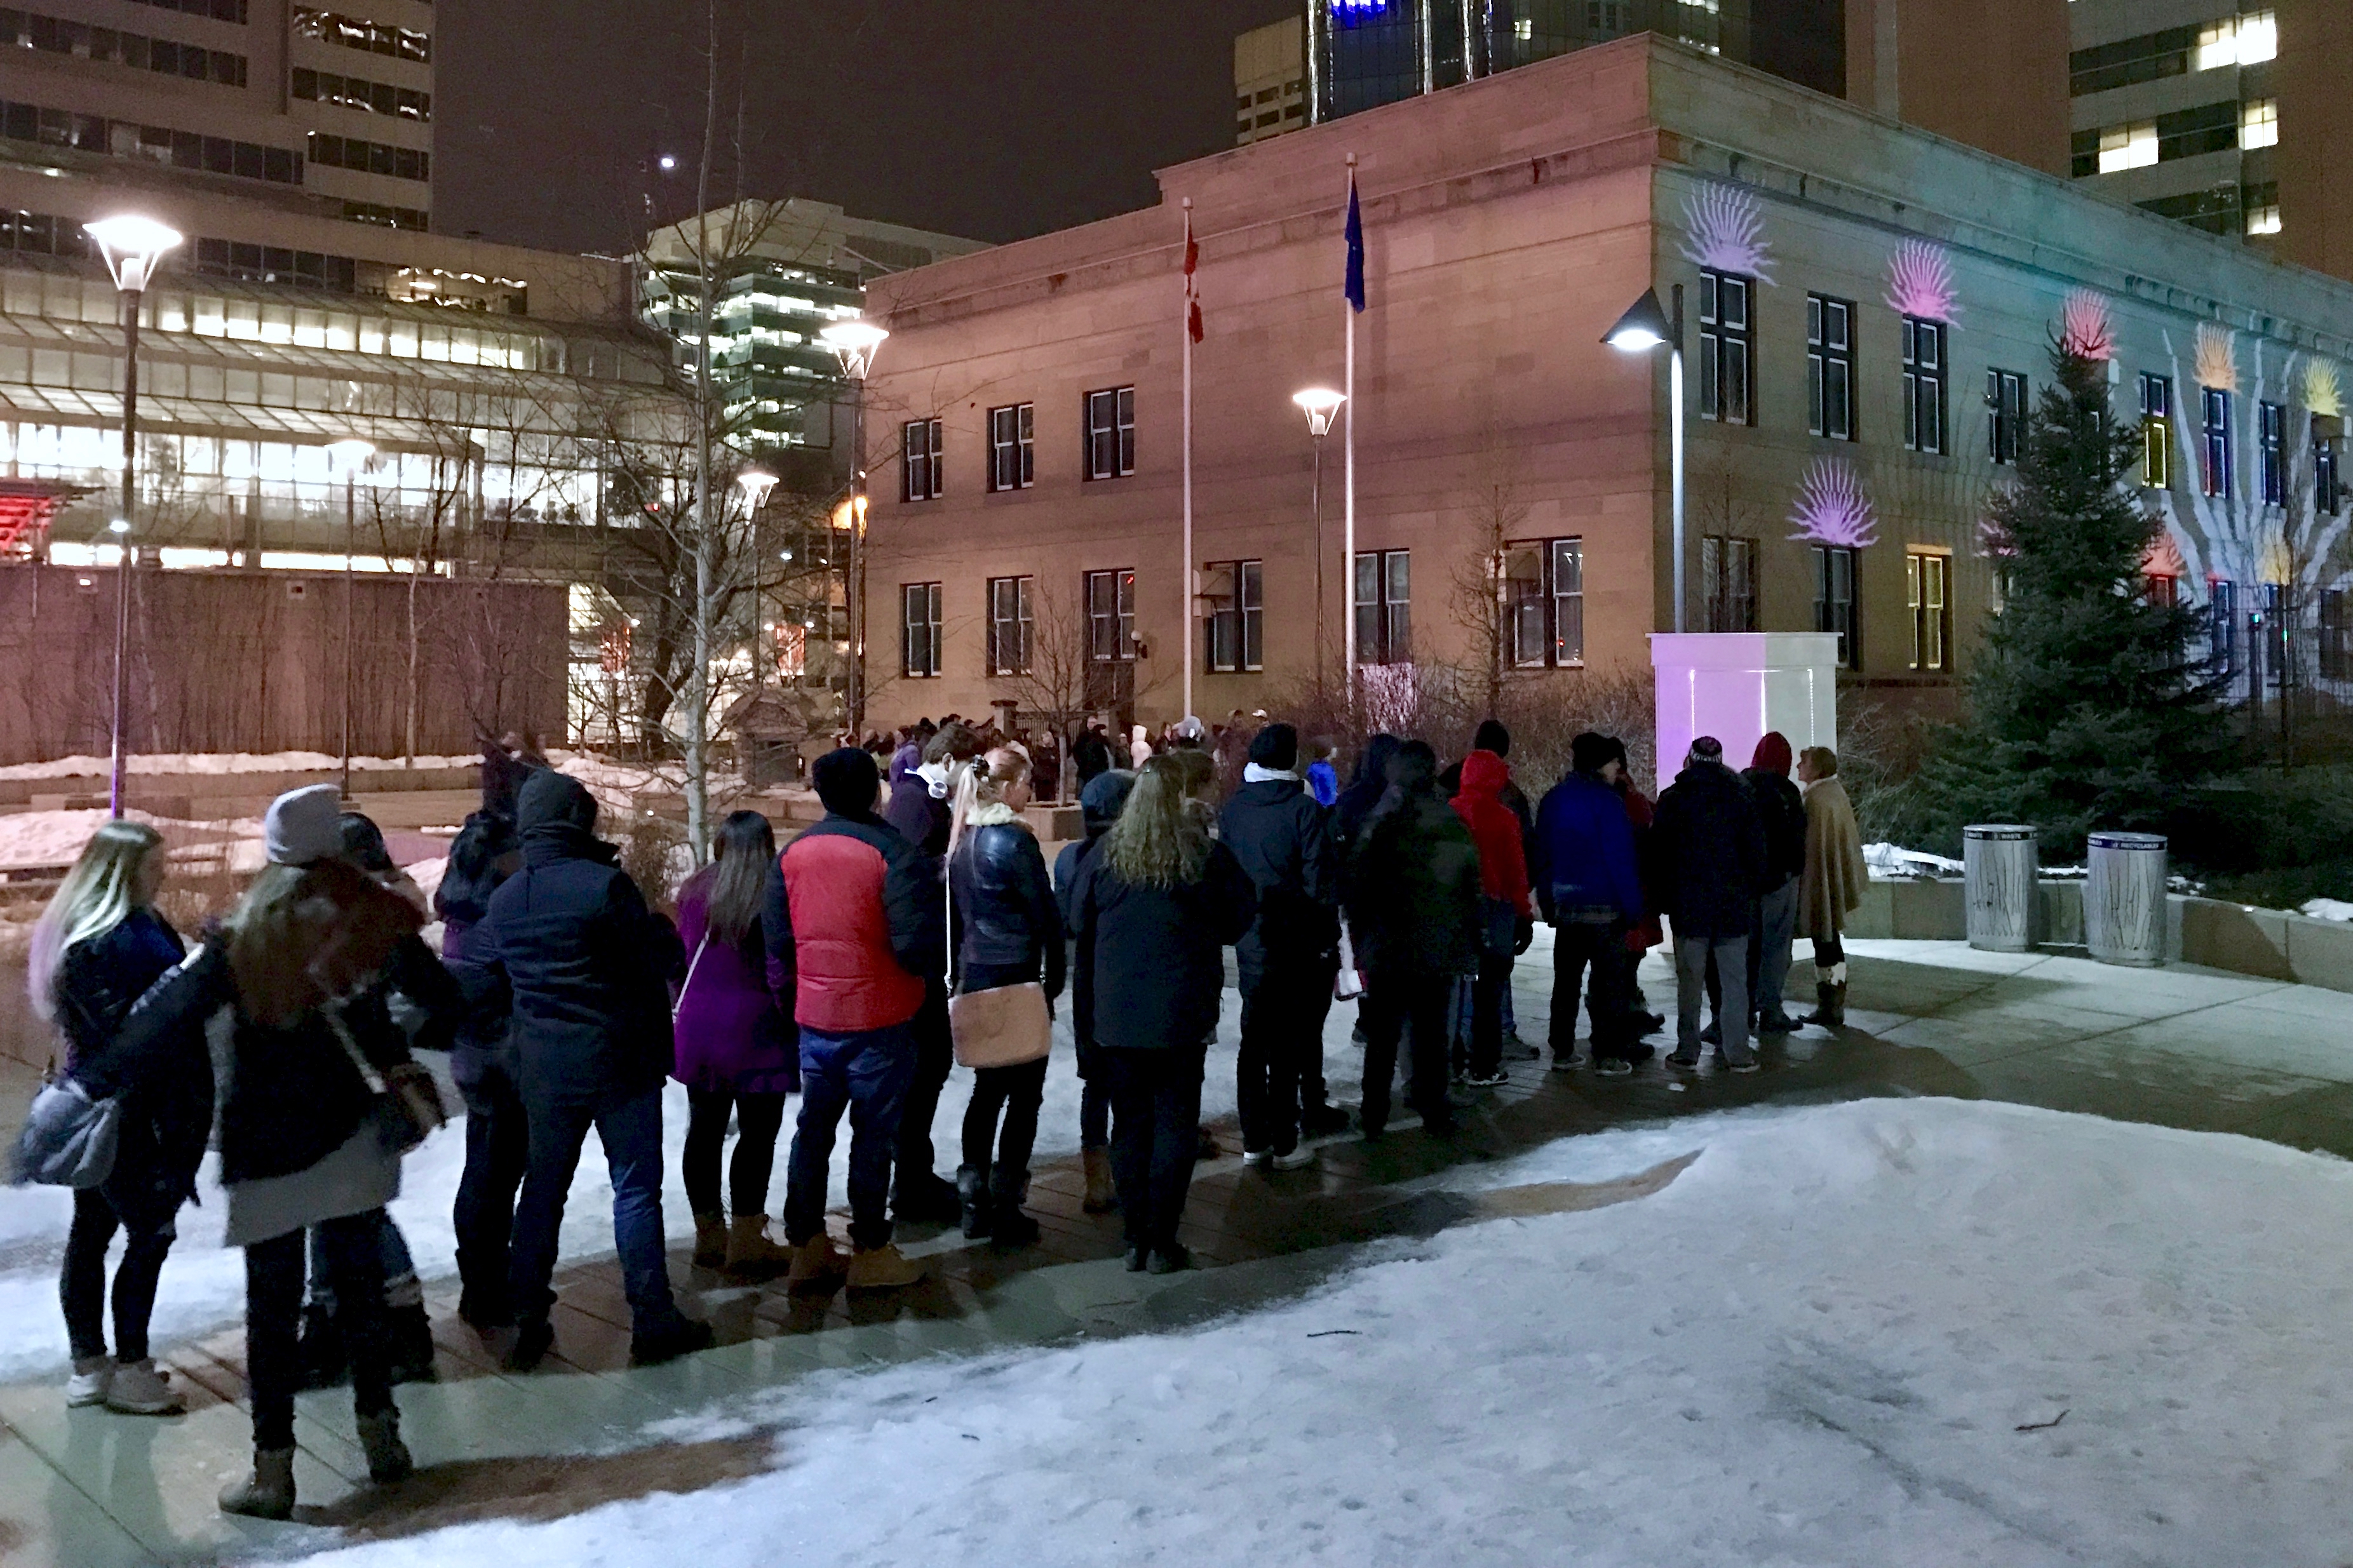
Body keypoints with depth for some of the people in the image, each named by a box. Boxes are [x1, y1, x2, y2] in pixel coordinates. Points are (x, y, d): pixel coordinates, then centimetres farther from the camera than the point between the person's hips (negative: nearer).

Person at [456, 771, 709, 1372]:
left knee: (542, 1188, 15)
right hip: (618, 1061, -5)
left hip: (541, 1067, 6)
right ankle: (653, 1319, 5)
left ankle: (528, 1321, 19)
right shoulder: (604, 885, -16)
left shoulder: (505, 898, 4)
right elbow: (659, 958, -14)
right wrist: (660, 927, 6)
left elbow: (477, 974, 15)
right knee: (635, 1188, 2)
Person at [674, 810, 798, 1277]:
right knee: (757, 1133, 0)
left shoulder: (694, 891, 5)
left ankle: (710, 1235, 21)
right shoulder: (776, 894, -12)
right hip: (755, 1031, -6)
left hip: (697, 1029, 6)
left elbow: (679, 959, 13)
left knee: (705, 1129, 12)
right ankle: (746, 1243, 1)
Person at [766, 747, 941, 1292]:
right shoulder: (893, 851, -16)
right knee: (874, 1133, 6)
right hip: (880, 1016, -5)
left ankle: (807, 1247, 22)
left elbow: (777, 935, 5)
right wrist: (930, 975, 0)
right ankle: (870, 1252, 13)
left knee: (814, 1129, 15)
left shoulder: (794, 853, 2)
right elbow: (916, 940, -21)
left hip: (815, 1016, 5)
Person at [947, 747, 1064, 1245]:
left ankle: (975, 1202, 17)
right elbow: (1045, 914, -12)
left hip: (975, 977, 8)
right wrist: (1054, 978, 0)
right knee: (1024, 1091, 1)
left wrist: (961, 974, 16)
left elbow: (957, 911, 11)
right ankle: (1007, 1209, 3)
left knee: (988, 1085, 15)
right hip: (1017, 977, -8)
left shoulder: (963, 840, 7)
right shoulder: (1015, 840, -15)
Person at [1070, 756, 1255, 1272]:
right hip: (1182, 1015, -2)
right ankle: (1162, 1242, 7)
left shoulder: (1104, 857, -4)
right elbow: (1241, 916, 1)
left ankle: (1136, 1238, 15)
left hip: (1116, 1016, 2)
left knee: (1130, 1121, 11)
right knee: (1176, 1122, 6)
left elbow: (1078, 922, 4)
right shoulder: (1207, 856, -9)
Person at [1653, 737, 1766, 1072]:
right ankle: (1738, 1054, 5)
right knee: (1735, 981, 5)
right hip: (1734, 906, 1)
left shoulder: (1672, 799, -2)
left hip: (1688, 906, -1)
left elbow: (1659, 853, -2)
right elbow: (1757, 853, 5)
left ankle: (1687, 1052, 7)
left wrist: (1666, 894, 7)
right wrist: (1749, 890, 15)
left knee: (1689, 981, 4)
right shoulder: (1741, 797, 4)